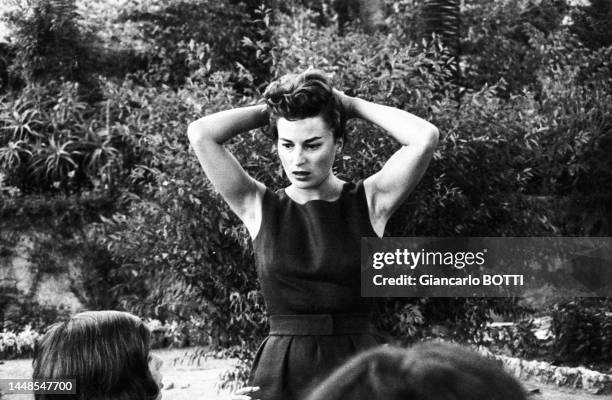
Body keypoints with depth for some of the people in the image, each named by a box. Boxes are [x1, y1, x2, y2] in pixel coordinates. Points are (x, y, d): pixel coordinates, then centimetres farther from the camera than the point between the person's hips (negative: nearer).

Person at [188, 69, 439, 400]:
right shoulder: (260, 208, 4)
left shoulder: (369, 202, 2)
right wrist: (270, 110, 5)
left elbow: (425, 137, -12)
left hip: (357, 364, 0)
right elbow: (200, 134, -5)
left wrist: (349, 105, -1)